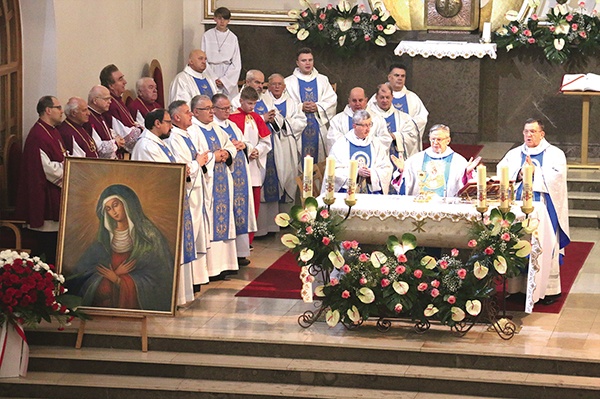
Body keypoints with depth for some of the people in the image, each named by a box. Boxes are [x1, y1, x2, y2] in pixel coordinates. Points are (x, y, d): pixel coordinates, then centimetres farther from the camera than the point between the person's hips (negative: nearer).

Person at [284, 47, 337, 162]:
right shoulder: (289, 82, 6)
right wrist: (301, 107, -17)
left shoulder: (322, 80, 14)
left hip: (319, 126, 2)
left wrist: (317, 107, -11)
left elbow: (332, 100, 6)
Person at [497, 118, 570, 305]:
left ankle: (550, 289, -1)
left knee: (545, 247, -6)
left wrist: (534, 172, -11)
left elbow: (556, 178, -9)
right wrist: (519, 175, -12)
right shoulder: (514, 155, 17)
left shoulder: (554, 154, 6)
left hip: (544, 209, -4)